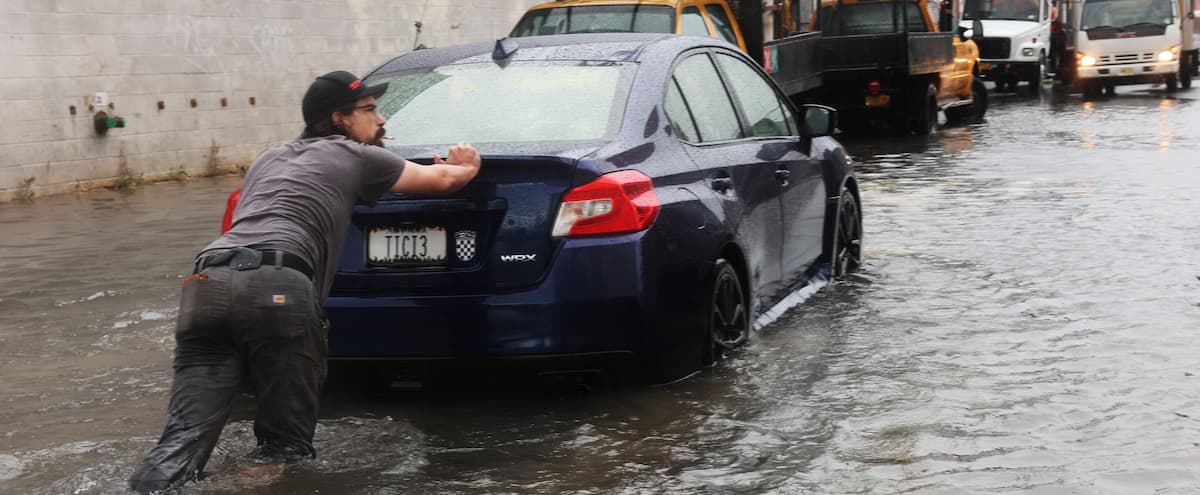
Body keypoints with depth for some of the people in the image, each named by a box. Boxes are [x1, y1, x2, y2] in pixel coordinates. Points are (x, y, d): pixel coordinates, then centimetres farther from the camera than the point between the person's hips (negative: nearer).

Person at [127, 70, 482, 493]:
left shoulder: (270, 158, 37)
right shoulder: (354, 156, 22)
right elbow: (442, 179, 32)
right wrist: (467, 166, 57)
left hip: (207, 284, 5)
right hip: (277, 288, -5)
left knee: (185, 435, -5)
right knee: (286, 448, 4)